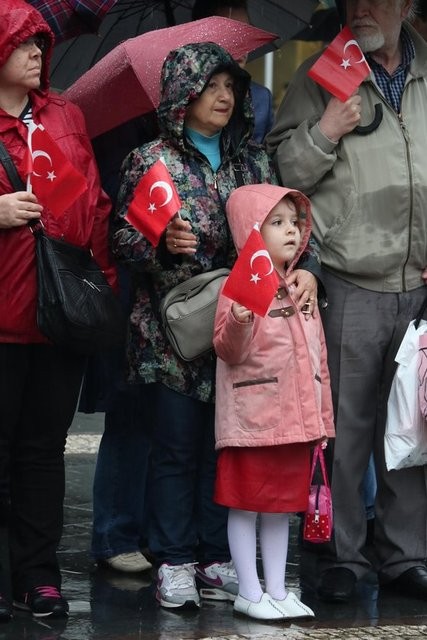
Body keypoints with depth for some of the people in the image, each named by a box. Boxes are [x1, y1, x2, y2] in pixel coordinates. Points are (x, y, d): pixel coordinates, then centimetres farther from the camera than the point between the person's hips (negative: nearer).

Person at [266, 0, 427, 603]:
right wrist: (325, 133, -15)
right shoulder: (323, 75, 3)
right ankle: (342, 555, 10)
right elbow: (280, 172, 0)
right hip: (349, 286, -3)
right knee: (345, 425, 0)